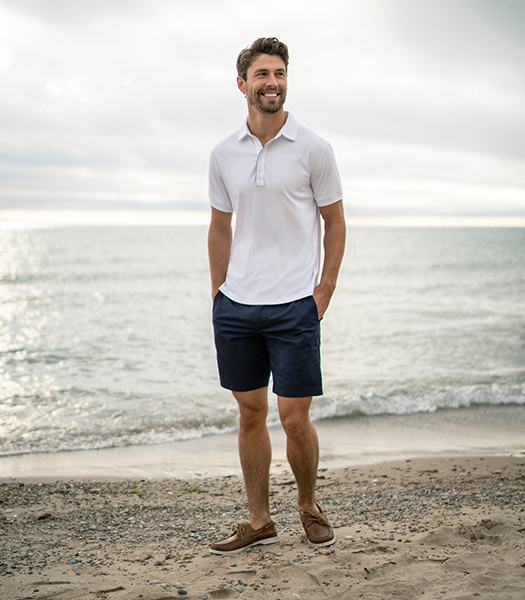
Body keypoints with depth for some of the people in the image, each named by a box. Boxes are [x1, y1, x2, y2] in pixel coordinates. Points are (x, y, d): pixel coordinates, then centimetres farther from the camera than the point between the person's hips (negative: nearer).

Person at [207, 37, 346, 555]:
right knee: (250, 413, 10)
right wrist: (218, 297, 9)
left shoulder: (312, 149, -2)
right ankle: (259, 521, 22)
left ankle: (309, 505, 24)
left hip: (294, 307, -3)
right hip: (235, 305, 3)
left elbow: (334, 223, 4)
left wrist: (324, 292, -3)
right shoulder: (224, 154, 6)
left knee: (294, 418, -2)